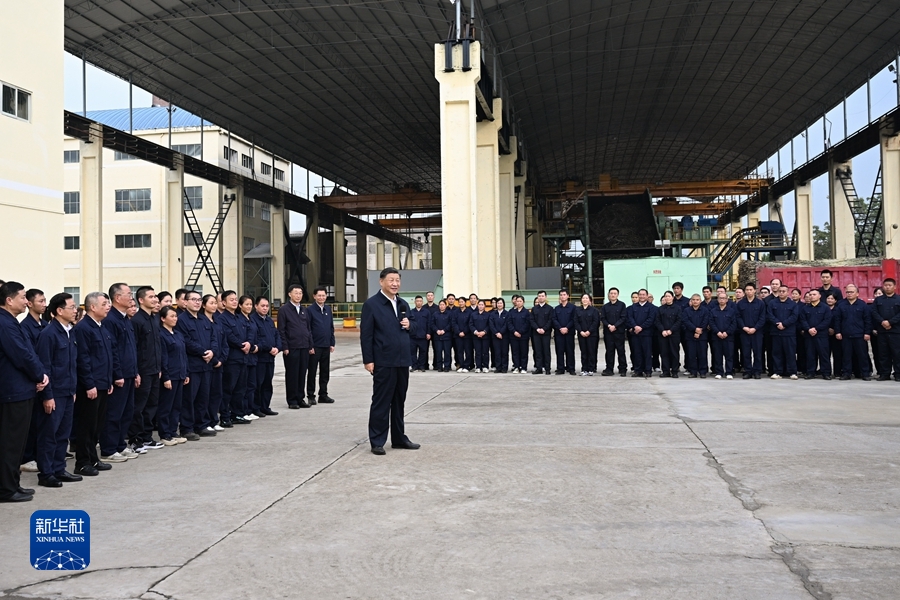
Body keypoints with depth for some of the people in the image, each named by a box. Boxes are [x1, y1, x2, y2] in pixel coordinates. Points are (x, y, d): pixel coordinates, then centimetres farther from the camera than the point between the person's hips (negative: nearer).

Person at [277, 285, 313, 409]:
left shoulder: (304, 310, 14)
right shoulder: (284, 310, -3)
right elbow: (281, 330, -6)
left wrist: (310, 345, 11)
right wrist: (284, 347, -12)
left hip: (304, 347, 5)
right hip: (291, 348, -5)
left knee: (302, 374, 8)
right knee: (292, 375, 1)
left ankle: (300, 399, 17)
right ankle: (292, 400, 9)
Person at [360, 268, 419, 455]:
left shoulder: (403, 304, 14)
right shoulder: (371, 304, -7)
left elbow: (412, 326, 22)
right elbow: (366, 334, -10)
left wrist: (409, 325, -2)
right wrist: (368, 360, -15)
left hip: (402, 361, 7)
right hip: (383, 362, -7)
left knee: (399, 401, 14)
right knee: (381, 402, 0)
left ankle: (399, 438, 23)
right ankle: (377, 442, 8)